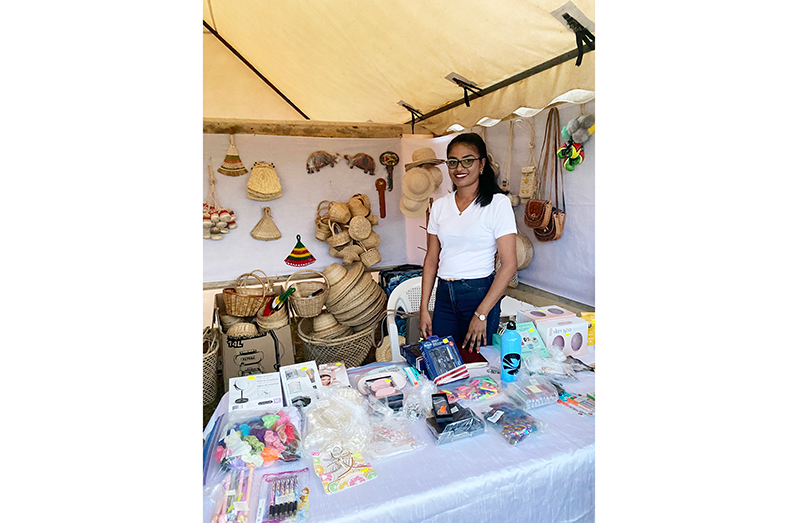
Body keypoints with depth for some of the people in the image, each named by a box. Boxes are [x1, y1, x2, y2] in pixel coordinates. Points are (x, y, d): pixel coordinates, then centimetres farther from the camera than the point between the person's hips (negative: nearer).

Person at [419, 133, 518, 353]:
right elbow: (431, 259, 10)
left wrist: (481, 314, -14)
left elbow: (509, 264, -10)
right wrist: (424, 308, 5)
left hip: (480, 294, -4)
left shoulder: (498, 203, -6)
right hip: (444, 295, 4)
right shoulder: (440, 206, 8)